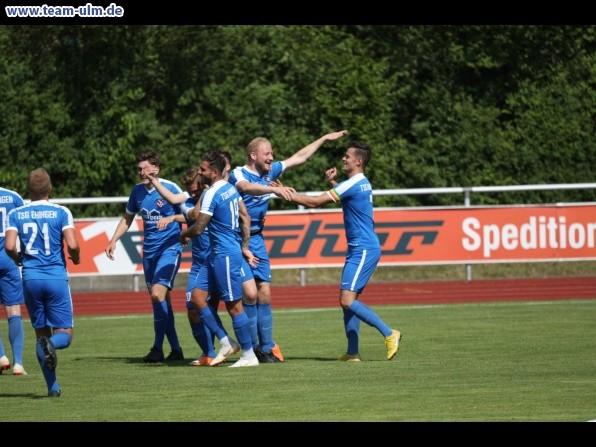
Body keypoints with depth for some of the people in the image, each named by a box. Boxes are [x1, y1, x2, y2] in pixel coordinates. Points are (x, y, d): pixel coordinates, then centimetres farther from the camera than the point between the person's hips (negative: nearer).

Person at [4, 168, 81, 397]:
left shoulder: (16, 214, 3)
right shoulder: (61, 212, -3)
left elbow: (9, 246, -8)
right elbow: (72, 245, -13)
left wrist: (19, 259, 14)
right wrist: (76, 258, 10)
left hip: (30, 278, 2)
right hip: (57, 277, -2)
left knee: (41, 332, 13)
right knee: (64, 333, 5)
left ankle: (53, 386, 5)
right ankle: (51, 344, -32)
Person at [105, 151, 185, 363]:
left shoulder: (170, 188, -8)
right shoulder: (137, 191, 9)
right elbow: (127, 218, 22)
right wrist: (113, 241, 14)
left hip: (170, 248, -6)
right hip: (149, 250, 6)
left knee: (158, 294, -19)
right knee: (161, 299, 7)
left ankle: (158, 349, -14)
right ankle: (176, 350, 14)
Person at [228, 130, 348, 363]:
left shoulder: (270, 171, 9)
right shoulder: (238, 174, -13)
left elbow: (299, 157, 20)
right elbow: (246, 187, -37)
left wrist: (324, 139, 23)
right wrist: (274, 189, -51)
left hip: (256, 239, 7)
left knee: (264, 292, 0)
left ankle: (266, 346, 3)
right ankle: (253, 346, -3)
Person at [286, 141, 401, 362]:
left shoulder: (352, 185, -16)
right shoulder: (362, 184, 14)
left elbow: (314, 202, -16)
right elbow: (344, 195, 37)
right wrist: (333, 183, 17)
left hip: (363, 250, -10)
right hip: (359, 250, 10)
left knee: (347, 300, -15)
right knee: (348, 300, 9)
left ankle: (389, 334, -13)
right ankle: (352, 352, 8)